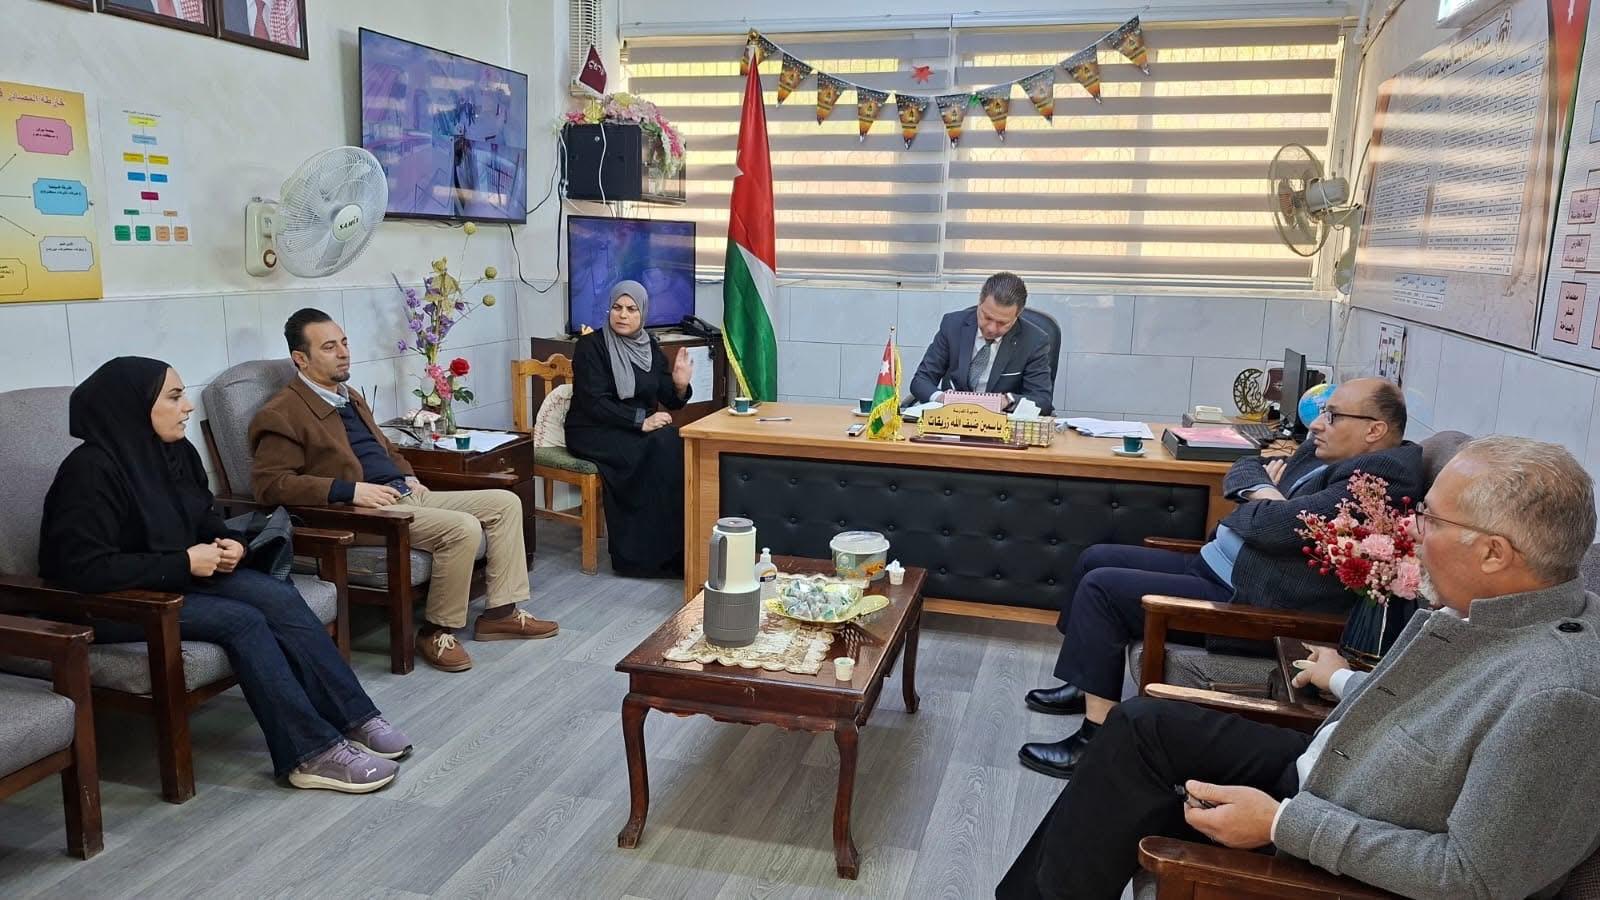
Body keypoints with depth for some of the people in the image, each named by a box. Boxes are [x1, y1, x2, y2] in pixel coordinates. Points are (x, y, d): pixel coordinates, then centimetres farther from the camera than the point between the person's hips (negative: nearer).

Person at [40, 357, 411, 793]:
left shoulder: (177, 451, 3)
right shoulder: (90, 470, -21)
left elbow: (205, 518, 16)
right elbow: (85, 569, -25)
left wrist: (229, 544, -7)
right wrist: (184, 563, -24)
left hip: (182, 576, 7)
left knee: (280, 597, -17)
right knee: (242, 621, -27)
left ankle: (353, 719, -16)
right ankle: (311, 753, -23)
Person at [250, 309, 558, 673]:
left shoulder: (350, 397, 20)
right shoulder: (282, 415, -9)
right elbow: (269, 483, -19)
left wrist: (408, 475, 10)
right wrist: (350, 490, -25)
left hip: (406, 494, 10)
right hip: (364, 510, -10)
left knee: (506, 503, 2)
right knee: (463, 528, -29)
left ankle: (501, 612, 4)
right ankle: (437, 630, -11)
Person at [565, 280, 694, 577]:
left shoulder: (650, 347, 9)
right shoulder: (591, 346, -8)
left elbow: (668, 400, 8)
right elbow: (594, 402, -17)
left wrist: (680, 386, -15)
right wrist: (641, 420, -25)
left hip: (640, 430, 5)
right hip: (594, 431, -5)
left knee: (675, 443, -25)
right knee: (661, 447, -28)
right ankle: (654, 553, -22)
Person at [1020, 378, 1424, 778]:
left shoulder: (1381, 475, -21)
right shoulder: (1322, 451, 9)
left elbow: (1278, 526, -29)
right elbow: (1242, 469, 17)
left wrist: (1254, 504, -6)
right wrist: (1261, 492, -6)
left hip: (1246, 601, -10)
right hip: (1212, 566, 10)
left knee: (1102, 587, -16)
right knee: (1097, 559, 11)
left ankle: (1097, 735, -6)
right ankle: (1087, 684, 25)